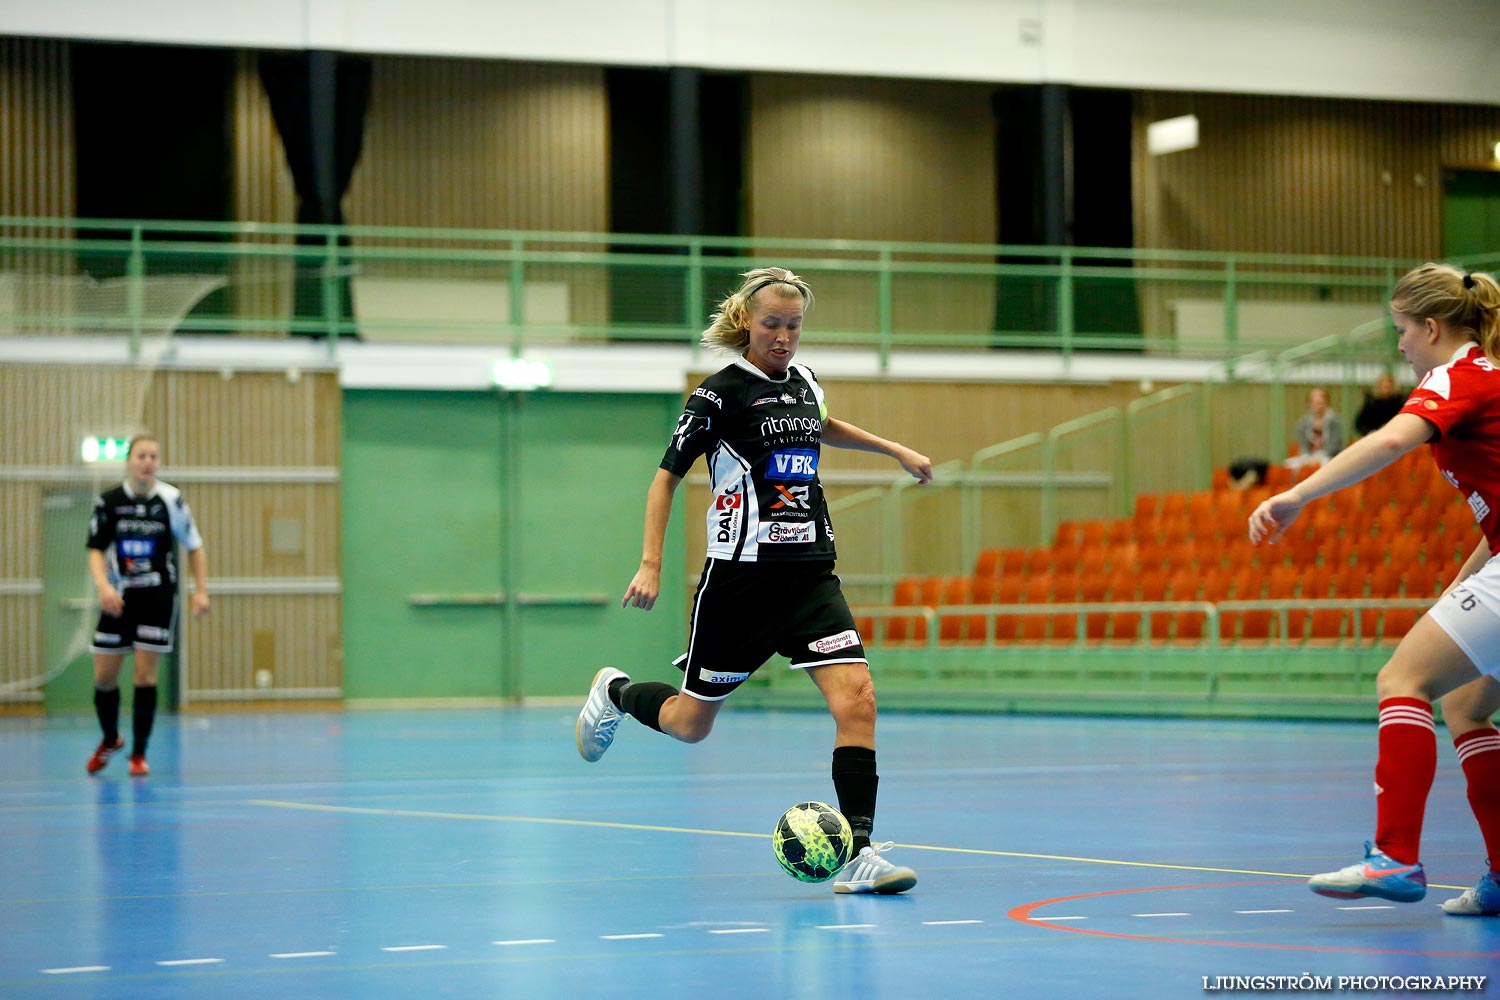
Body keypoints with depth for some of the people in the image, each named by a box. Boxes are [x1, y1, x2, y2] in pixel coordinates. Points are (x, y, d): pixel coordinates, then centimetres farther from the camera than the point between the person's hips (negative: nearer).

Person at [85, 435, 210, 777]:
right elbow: (96, 550, -2)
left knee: (145, 673, -7)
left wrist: (201, 590, -2)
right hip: (118, 596, 2)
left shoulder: (171, 500, -5)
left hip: (157, 595, -2)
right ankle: (110, 739, 31)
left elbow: (194, 546, 5)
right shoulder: (108, 501, -3)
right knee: (104, 676, 4)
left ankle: (139, 753, 6)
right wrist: (103, 585, -20)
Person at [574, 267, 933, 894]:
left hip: (809, 573, 5)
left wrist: (896, 450, 33)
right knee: (690, 725, 8)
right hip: (740, 577, -5)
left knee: (856, 697, -17)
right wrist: (651, 564, -12)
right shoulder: (721, 393, -9)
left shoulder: (804, 383, 9)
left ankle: (857, 855, -17)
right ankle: (616, 692, 42)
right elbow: (667, 476, -5)